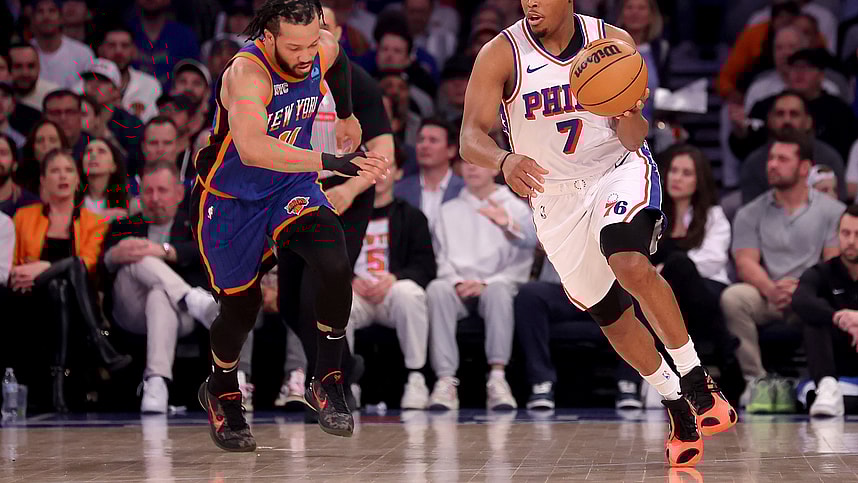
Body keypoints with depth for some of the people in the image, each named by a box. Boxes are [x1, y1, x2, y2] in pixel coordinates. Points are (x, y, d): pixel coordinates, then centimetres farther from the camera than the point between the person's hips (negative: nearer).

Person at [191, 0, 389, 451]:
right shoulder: (247, 72, -35)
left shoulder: (325, 49, -15)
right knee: (241, 306, 10)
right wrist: (333, 161, -58)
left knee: (336, 265, -22)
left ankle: (327, 382, -4)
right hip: (230, 201, -4)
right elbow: (251, 148, -53)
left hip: (292, 188, 4)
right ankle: (221, 392, 41)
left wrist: (347, 115, 26)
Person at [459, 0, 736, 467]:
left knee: (632, 265, -32)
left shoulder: (613, 42, -12)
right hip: (556, 197, 2)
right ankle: (674, 405, 33)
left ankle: (695, 379, -15)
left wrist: (629, 117, -34)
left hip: (619, 169, -2)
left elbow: (633, 139, -10)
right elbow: (470, 139, -23)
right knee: (611, 317, 10)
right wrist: (504, 161, -45)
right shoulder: (501, 55, -15)